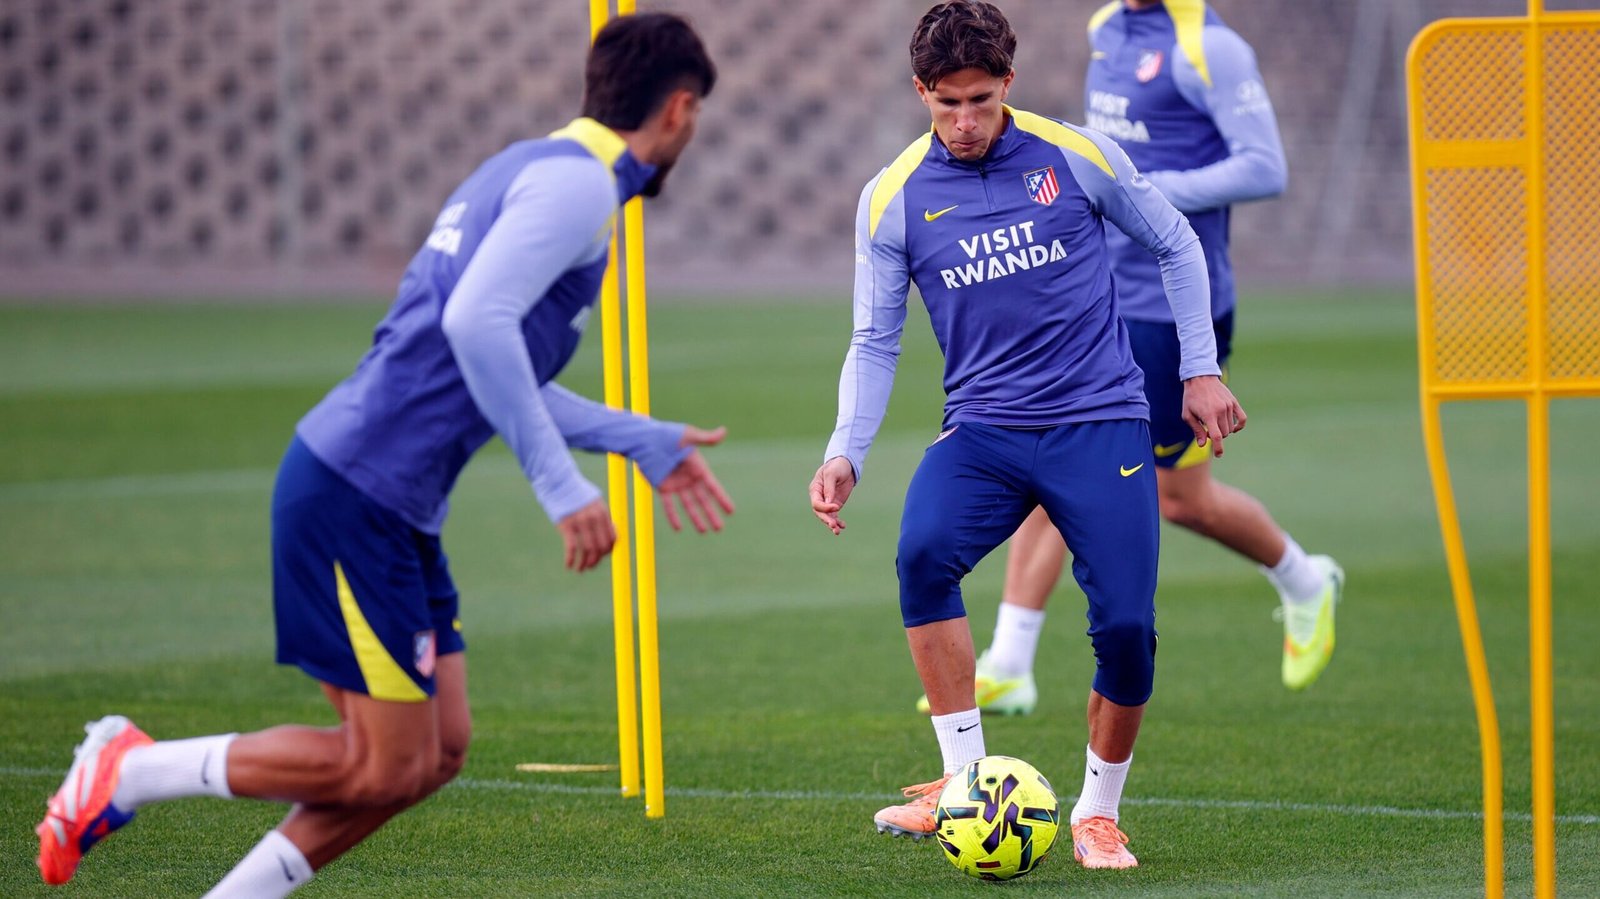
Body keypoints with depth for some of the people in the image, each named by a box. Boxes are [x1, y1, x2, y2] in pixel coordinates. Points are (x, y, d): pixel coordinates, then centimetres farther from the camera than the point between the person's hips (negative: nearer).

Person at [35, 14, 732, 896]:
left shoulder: (535, 169, 20)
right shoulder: (574, 182, -11)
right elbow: (475, 323, -26)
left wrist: (645, 443, 30)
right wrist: (560, 485, -22)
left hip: (388, 504, 10)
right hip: (356, 491, -10)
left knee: (437, 750, 10)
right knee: (386, 764, -6)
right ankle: (127, 771, 2)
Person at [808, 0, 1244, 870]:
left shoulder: (1077, 155, -3)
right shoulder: (893, 198, 0)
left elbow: (1175, 246, 10)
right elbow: (875, 341, 4)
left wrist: (1201, 370, 8)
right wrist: (844, 453, -9)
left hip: (1099, 421, -1)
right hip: (982, 431, 1)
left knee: (1125, 626, -12)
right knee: (923, 553, -29)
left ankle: (1097, 813, 12)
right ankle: (966, 780, -19)